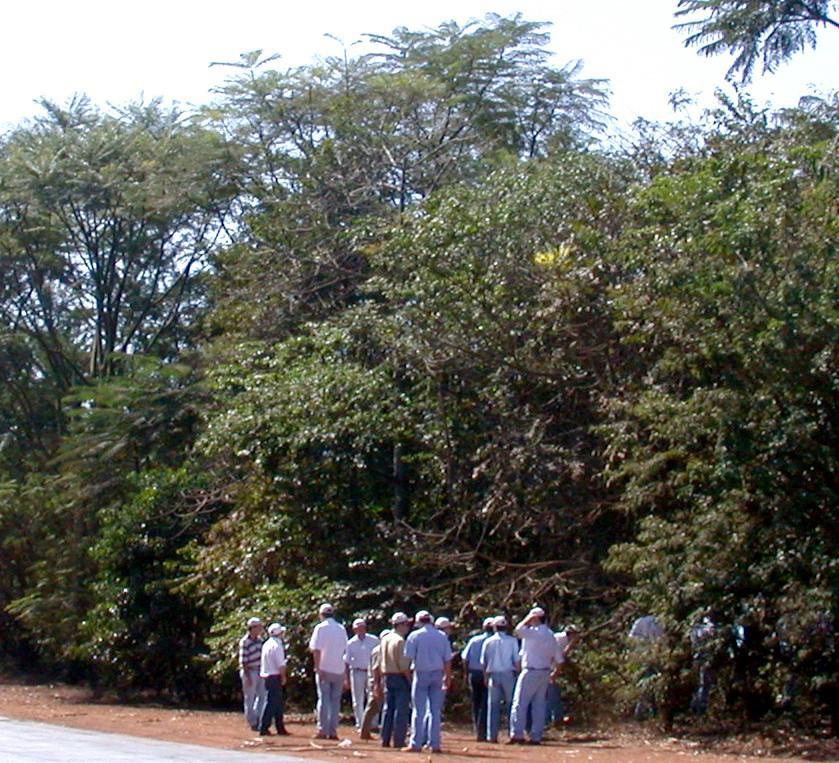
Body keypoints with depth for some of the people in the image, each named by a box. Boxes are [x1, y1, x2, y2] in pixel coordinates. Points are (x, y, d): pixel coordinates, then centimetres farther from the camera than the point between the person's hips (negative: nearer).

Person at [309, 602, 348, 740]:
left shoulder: (320, 628, -6)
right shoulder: (341, 629, 9)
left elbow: (316, 650, -13)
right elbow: (344, 650, 13)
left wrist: (317, 668, -12)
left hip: (324, 668, -4)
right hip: (339, 669, 4)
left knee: (323, 699, -1)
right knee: (336, 700, 8)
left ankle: (322, 730, -4)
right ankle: (333, 731, 5)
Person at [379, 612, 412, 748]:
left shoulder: (384, 640, 10)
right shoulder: (400, 641, -15)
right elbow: (403, 664, -19)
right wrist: (409, 680, -12)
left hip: (387, 677, 8)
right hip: (400, 677, -8)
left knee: (388, 708, 12)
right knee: (401, 710, -4)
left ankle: (385, 740, 13)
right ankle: (398, 741, -6)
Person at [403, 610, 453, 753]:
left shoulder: (415, 636, -4)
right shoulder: (442, 636, 5)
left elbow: (408, 657, -6)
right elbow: (447, 659, 6)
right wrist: (448, 677, 14)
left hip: (421, 673, -3)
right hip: (437, 674, 3)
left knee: (418, 710, 0)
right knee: (436, 711, 7)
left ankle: (416, 744, -3)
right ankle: (434, 744, 6)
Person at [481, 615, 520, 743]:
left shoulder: (488, 642, 3)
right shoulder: (512, 641, -2)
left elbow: (483, 662, 7)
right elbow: (517, 660, -5)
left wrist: (486, 677, 17)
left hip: (493, 675, 2)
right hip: (508, 675, -1)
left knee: (493, 705, 5)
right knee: (511, 704, 4)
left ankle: (492, 735, 3)